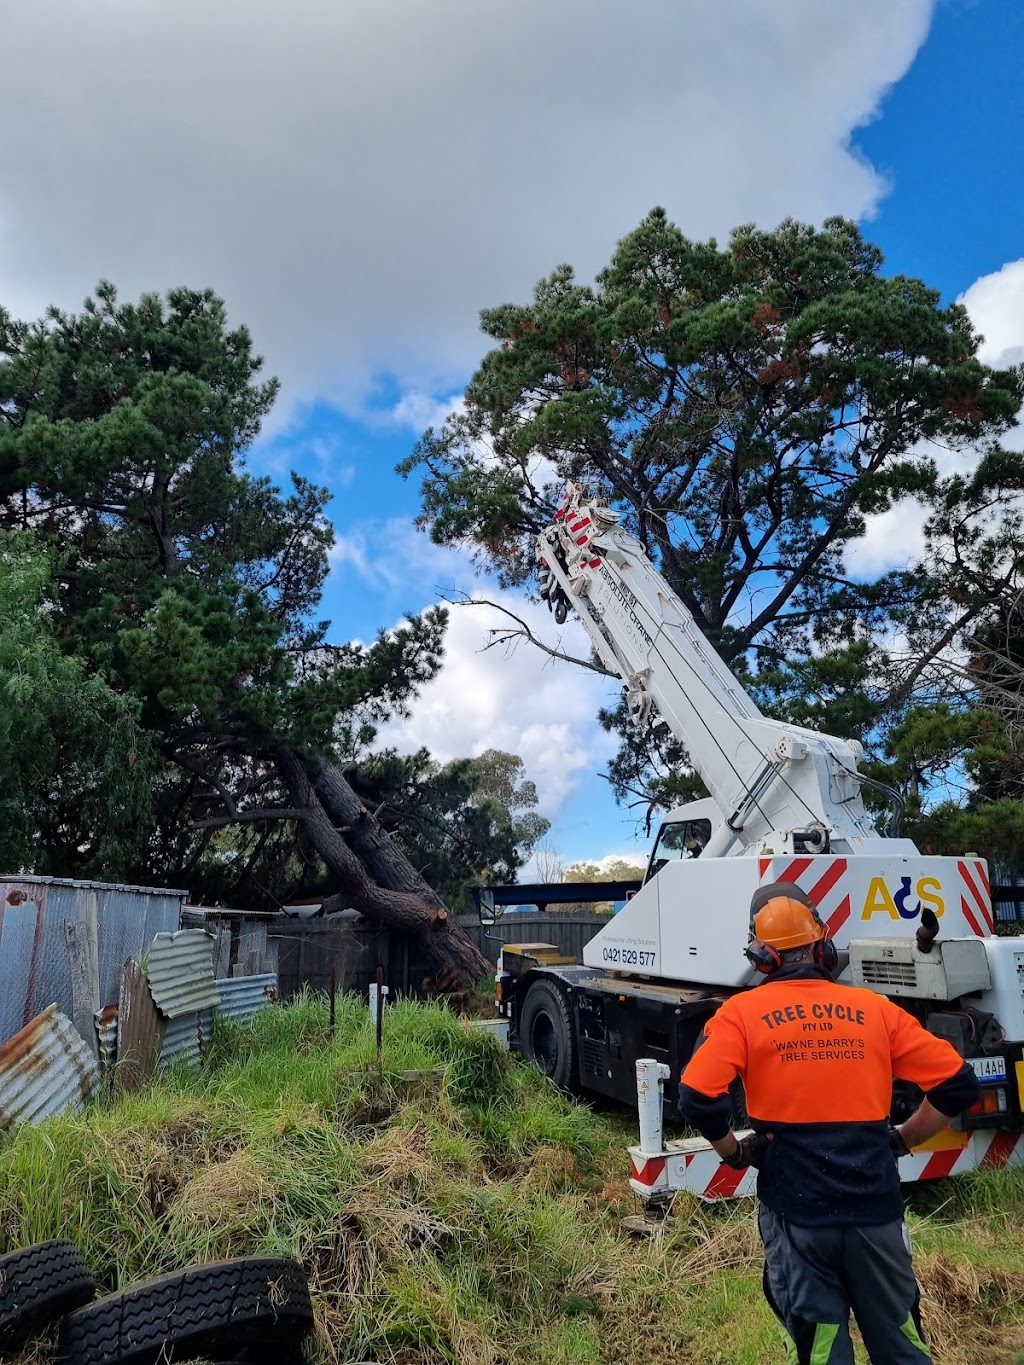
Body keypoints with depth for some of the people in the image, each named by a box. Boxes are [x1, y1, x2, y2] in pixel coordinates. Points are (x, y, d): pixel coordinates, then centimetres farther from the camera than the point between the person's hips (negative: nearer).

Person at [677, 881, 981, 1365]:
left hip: (797, 1212, -2)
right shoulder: (872, 1008, 1)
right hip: (875, 1207, 3)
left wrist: (735, 1152, 0)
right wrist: (900, 1141, 12)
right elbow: (957, 1084, 2)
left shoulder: (743, 1012, -7)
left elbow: (698, 1098, -18)